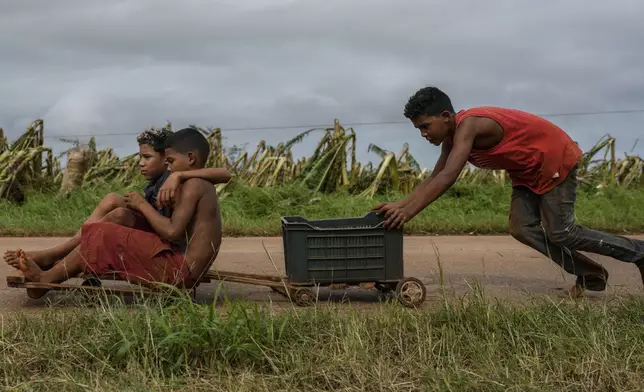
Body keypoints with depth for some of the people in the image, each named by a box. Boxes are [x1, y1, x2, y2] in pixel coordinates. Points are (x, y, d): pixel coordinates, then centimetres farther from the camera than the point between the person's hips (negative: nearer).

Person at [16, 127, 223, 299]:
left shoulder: (193, 185, -12)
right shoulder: (204, 187, 19)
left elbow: (172, 231, -20)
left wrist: (142, 205, -7)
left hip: (178, 270, -10)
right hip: (186, 272, 10)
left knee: (104, 237, -7)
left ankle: (46, 279, 4)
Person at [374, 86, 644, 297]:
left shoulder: (468, 125, -31)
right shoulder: (451, 135, -2)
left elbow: (447, 178, -40)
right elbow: (435, 178, 3)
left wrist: (408, 212, -40)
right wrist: (400, 204, -9)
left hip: (556, 159, -9)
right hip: (527, 170, 9)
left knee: (560, 233, -8)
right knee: (522, 228, -2)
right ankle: (590, 275, 9)